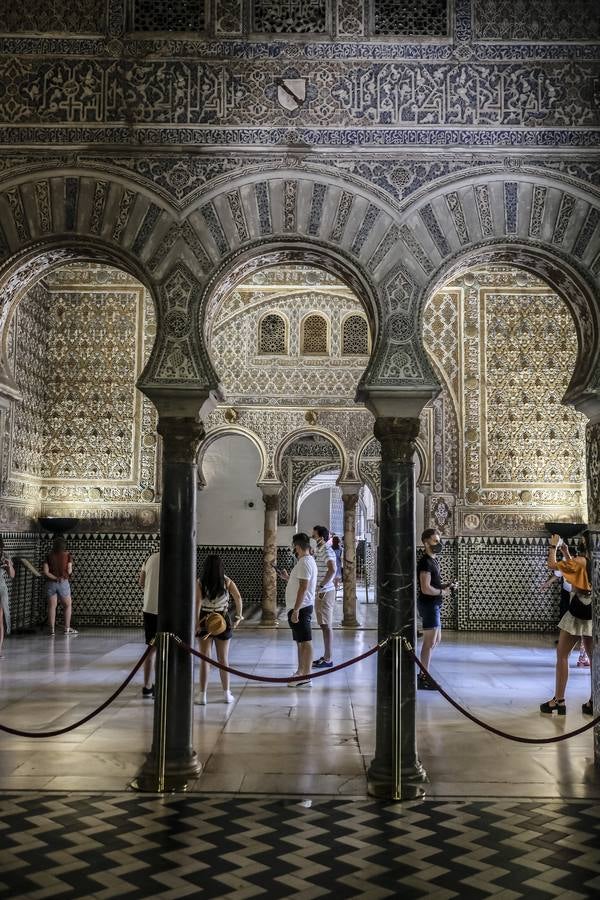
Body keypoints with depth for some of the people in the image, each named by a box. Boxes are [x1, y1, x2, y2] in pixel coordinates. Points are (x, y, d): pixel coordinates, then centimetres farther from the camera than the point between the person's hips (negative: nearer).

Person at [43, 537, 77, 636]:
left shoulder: (49, 556, 1)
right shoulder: (67, 555, -4)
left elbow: (45, 571, -8)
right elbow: (69, 571, -7)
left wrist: (55, 578, -9)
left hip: (51, 583, 2)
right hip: (63, 583, -2)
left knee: (52, 607, 8)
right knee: (67, 605, 14)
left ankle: (52, 630, 6)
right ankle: (67, 628, 13)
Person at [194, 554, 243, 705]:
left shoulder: (200, 583, -7)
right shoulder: (227, 581, -2)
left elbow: (197, 602, -19)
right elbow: (238, 597, -11)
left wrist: (196, 622, -19)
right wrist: (238, 616, -1)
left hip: (205, 622, -1)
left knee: (204, 659, 6)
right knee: (223, 659, 14)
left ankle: (202, 694, 4)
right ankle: (226, 693, 22)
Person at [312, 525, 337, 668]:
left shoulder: (327, 551, -16)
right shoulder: (318, 551, 15)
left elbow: (332, 570, -31)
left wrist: (321, 586, -27)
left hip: (325, 592, -10)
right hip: (320, 592, 10)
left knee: (327, 625, -5)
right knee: (324, 625, 14)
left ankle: (328, 659, -1)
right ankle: (326, 656, 21)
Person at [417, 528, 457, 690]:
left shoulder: (433, 561, 15)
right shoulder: (425, 562, -17)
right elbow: (426, 588, -24)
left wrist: (446, 585, 9)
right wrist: (442, 592, -11)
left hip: (434, 604, 11)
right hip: (429, 604, -11)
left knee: (436, 640, 18)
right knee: (430, 642, -6)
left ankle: (423, 674, 25)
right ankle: (423, 679, 1)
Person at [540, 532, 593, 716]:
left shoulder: (580, 561, -14)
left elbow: (552, 565, -8)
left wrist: (553, 546, 4)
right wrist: (565, 552, 22)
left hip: (577, 614, -7)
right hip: (592, 616, 7)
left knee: (562, 655, 2)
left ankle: (559, 701, 2)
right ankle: (593, 702, 9)